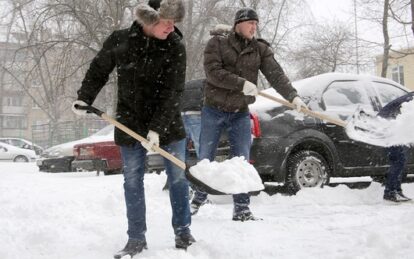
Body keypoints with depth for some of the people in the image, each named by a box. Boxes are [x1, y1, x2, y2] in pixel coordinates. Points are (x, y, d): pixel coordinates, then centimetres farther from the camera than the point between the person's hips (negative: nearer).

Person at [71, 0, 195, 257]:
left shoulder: (175, 46, -13)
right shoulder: (119, 40, -9)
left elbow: (173, 92, -18)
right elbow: (98, 71, 7)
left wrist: (158, 128, -24)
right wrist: (84, 98, -5)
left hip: (168, 123, 0)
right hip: (130, 123, 1)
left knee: (178, 177, 3)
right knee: (132, 181, 4)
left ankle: (183, 232, 18)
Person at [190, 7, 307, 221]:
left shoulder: (261, 49, 2)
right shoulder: (217, 43, -6)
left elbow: (276, 75, -10)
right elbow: (212, 72, -19)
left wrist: (293, 96, -25)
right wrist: (242, 84, -26)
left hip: (240, 114, 2)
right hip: (214, 111, -2)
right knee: (205, 159, 7)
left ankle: (241, 209, 9)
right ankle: (198, 200, 25)